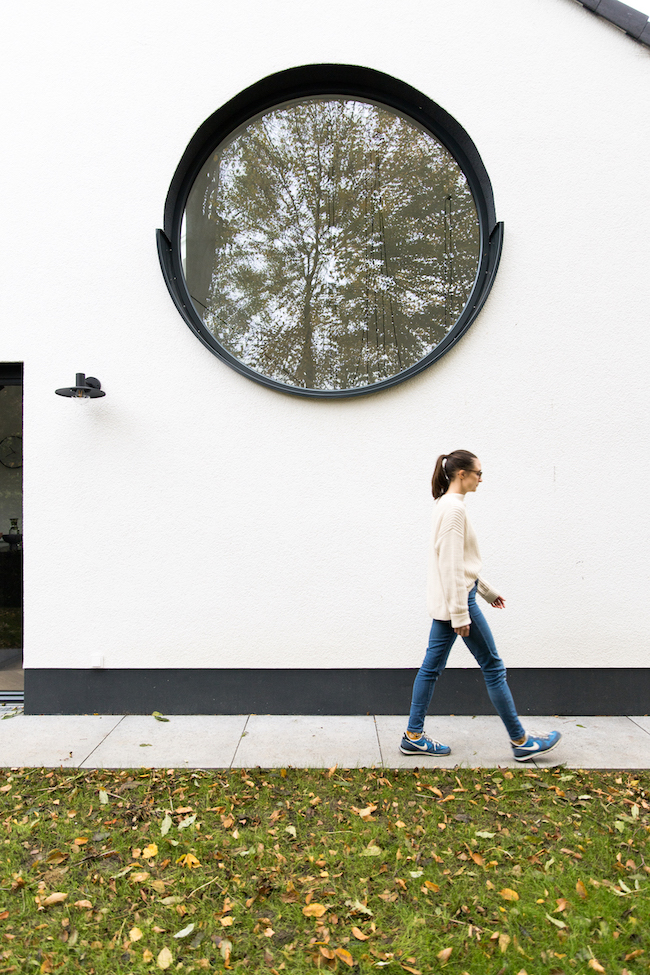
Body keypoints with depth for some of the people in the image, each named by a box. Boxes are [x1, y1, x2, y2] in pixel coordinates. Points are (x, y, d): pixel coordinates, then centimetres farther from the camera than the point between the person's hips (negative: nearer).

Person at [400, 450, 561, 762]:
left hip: (446, 602, 10)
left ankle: (413, 737, 19)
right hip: (456, 599, -10)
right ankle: (520, 741, 15)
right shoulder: (454, 508, -17)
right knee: (493, 667, 2)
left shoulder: (446, 505, 14)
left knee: (432, 666, 11)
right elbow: (451, 566, -21)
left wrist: (488, 591, 23)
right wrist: (461, 614, -20)